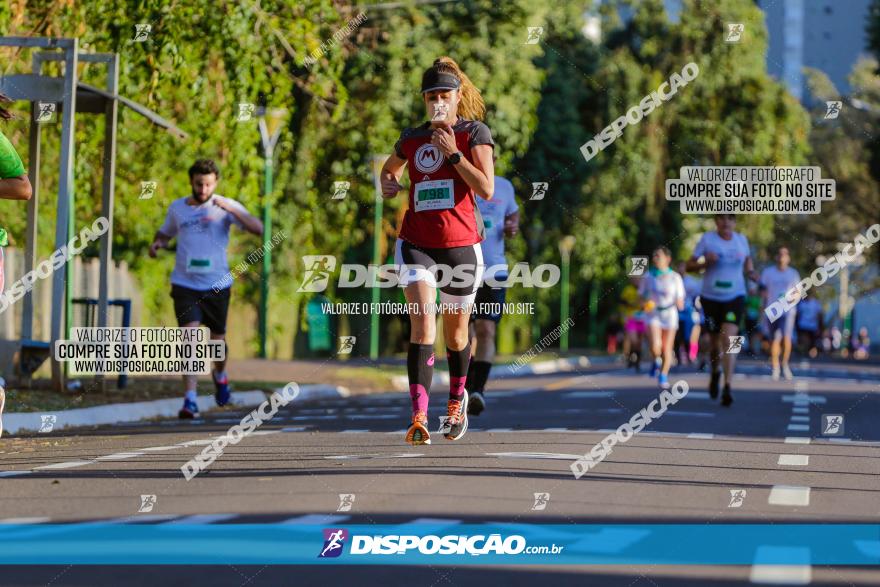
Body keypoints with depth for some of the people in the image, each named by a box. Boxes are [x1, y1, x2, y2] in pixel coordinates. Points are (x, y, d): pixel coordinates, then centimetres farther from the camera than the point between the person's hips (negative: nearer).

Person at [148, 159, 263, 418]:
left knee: (217, 339, 13)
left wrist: (230, 209, -30)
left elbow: (258, 229, -16)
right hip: (185, 284, 0)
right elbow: (166, 232, 25)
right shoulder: (177, 208, 6)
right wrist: (157, 242, 1)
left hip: (217, 284, 0)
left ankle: (220, 375, 46)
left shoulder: (226, 207, -3)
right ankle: (190, 400, -20)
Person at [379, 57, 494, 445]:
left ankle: (457, 398, 41)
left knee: (455, 332, 12)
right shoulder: (411, 139, 9)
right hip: (417, 243, 1)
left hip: (461, 245, -1)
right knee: (422, 318, -19)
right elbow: (389, 169, 30)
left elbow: (486, 189, -12)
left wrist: (453, 153, -16)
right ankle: (419, 416, -27)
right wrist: (387, 184, 8)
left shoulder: (475, 133, -1)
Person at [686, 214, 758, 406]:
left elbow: (748, 258, 24)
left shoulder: (741, 240, 4)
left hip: (734, 297, 0)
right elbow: (689, 265, -1)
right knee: (714, 341, 11)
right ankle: (715, 373, 44)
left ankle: (727, 388, -21)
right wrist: (706, 262, -20)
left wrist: (751, 272, 2)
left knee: (729, 340, -18)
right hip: (711, 297, 0)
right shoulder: (707, 239, -3)